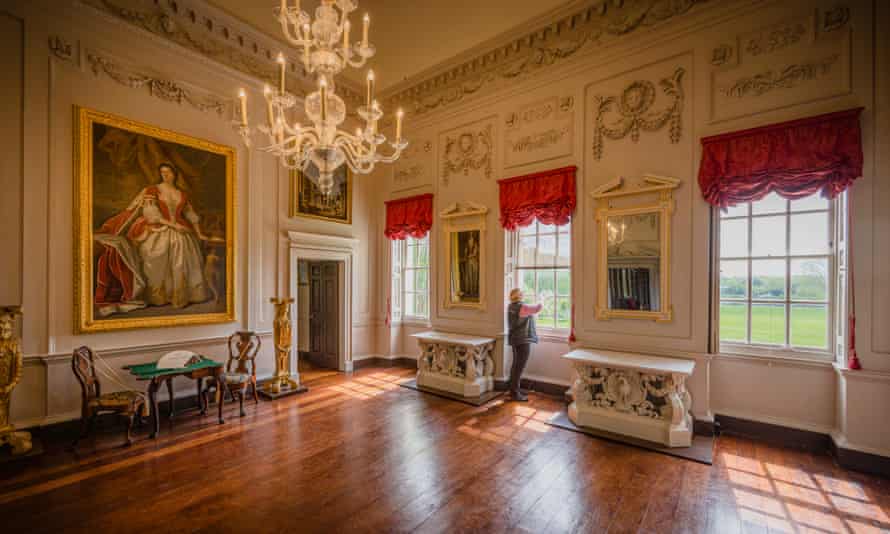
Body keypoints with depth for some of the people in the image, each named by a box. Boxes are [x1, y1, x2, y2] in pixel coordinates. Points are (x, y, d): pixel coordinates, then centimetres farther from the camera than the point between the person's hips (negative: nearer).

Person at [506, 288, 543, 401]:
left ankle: (513, 390, 25)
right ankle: (515, 393, 1)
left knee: (516, 365, 16)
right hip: (523, 340, -9)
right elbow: (538, 308, -12)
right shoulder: (522, 307, -19)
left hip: (515, 339, 9)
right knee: (519, 367, -4)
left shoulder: (511, 306, 7)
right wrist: (541, 303, 8)